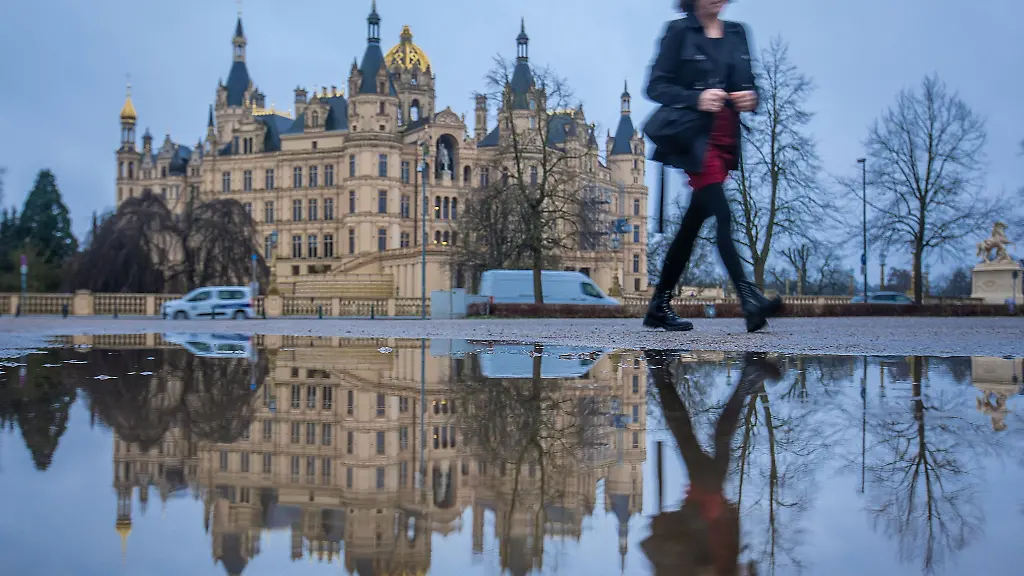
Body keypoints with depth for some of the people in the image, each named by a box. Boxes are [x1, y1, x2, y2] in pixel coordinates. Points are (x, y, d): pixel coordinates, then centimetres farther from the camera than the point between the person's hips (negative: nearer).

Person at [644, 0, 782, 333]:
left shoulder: (736, 33, 14)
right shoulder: (680, 31, -1)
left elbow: (748, 84, 19)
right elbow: (656, 86, -5)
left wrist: (751, 98, -4)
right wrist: (696, 98, -20)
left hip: (726, 139, 6)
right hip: (693, 135, -6)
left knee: (693, 223, 8)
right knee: (722, 217, -16)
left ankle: (659, 307, 16)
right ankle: (750, 301, -23)